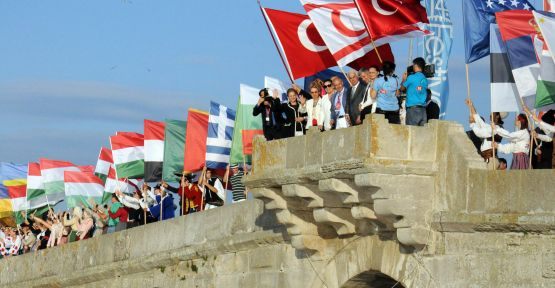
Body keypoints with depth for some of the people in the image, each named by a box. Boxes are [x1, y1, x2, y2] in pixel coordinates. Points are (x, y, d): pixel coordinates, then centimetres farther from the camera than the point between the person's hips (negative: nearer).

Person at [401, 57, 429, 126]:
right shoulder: (425, 79, 11)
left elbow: (402, 88, 5)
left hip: (413, 107, -6)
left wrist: (404, 79, 24)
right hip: (423, 109, 6)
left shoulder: (411, 77, -6)